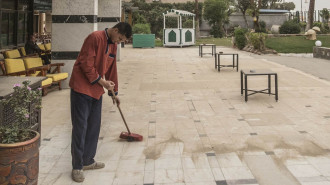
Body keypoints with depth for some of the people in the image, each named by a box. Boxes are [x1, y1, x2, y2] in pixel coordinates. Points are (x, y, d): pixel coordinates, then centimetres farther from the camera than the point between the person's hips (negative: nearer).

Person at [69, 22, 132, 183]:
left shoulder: (113, 45, 12)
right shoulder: (95, 38, -15)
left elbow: (111, 68, 21)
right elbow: (86, 64, -20)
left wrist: (114, 92, 25)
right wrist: (102, 82, -15)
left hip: (97, 91, 8)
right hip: (81, 88, -8)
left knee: (94, 127, 11)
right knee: (80, 128, -4)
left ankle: (88, 161, 23)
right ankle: (77, 167, 4)